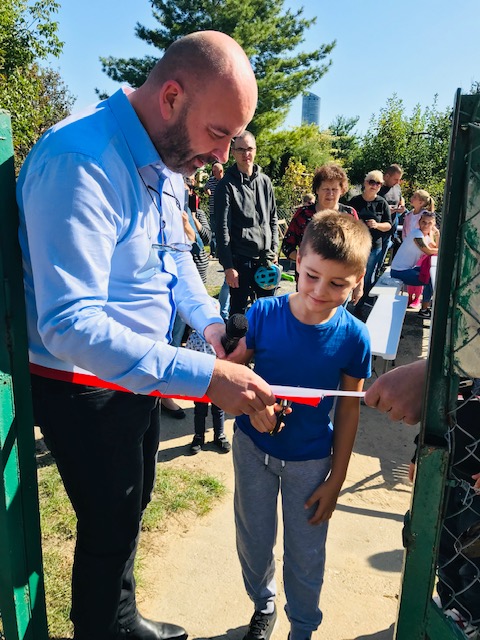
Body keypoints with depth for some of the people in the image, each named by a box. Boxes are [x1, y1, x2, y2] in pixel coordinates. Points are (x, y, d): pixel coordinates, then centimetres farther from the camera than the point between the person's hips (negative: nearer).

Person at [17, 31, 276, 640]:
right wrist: (203, 377, -38)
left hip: (138, 371, 9)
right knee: (109, 528, 9)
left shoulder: (166, 158, 1)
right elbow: (69, 325, -35)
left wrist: (210, 321, -5)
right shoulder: (79, 162, -29)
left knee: (132, 506, 24)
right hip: (83, 386, -9)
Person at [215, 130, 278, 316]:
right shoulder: (227, 185, -6)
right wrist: (228, 266, -14)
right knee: (238, 311, 5)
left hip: (265, 259, 5)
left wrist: (273, 251, 7)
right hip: (240, 260, -5)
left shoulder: (265, 181, 10)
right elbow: (223, 229, -9)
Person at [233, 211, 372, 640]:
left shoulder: (353, 336, -18)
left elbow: (348, 411, -7)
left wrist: (335, 480, -2)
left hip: (310, 460, 0)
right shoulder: (263, 314, -19)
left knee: (306, 555, 14)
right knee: (254, 540, 19)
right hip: (253, 447, 1)